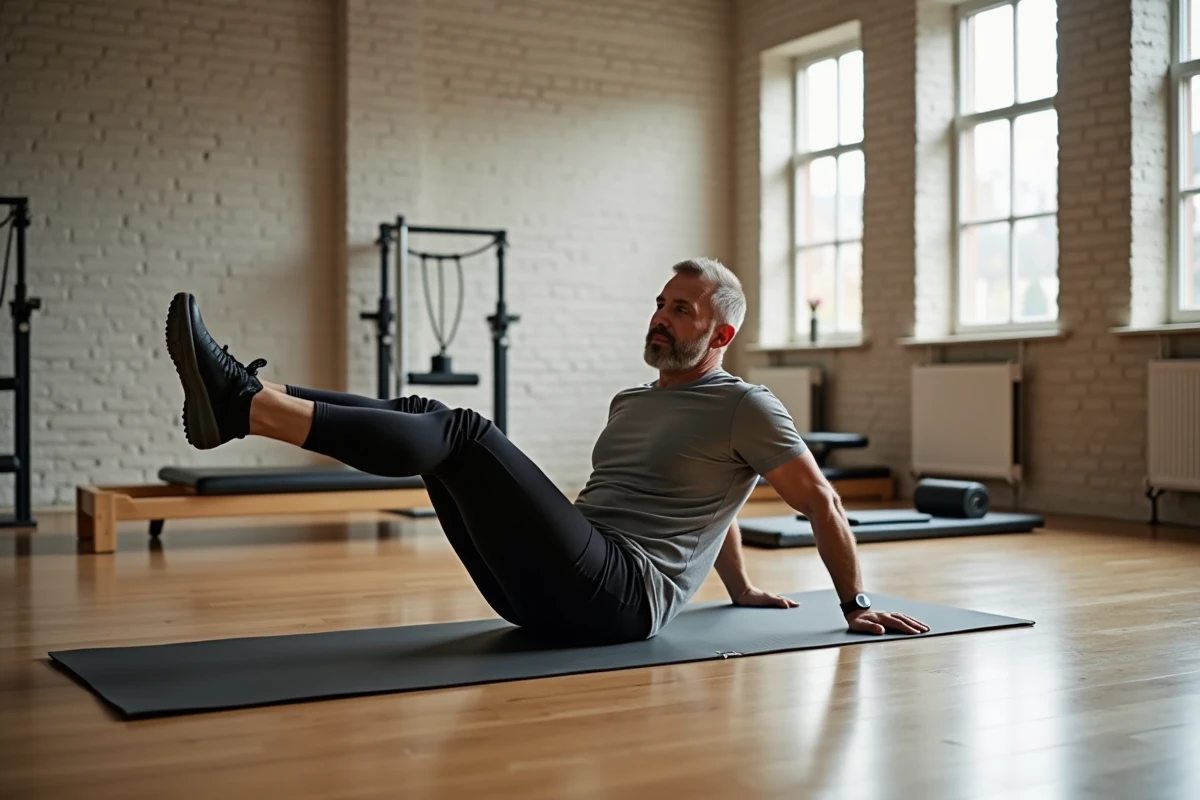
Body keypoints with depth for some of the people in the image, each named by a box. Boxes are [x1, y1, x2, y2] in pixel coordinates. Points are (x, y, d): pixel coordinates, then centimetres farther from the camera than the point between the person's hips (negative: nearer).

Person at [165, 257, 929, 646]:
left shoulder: (745, 408, 2)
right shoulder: (631, 403, 27)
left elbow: (823, 501, 6)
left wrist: (857, 605, 10)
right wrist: (743, 590, 42)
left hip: (619, 596, -8)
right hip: (549, 593, 8)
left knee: (462, 433, -22)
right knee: (426, 417, -4)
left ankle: (243, 407, -32)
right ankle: (247, 398, -21)